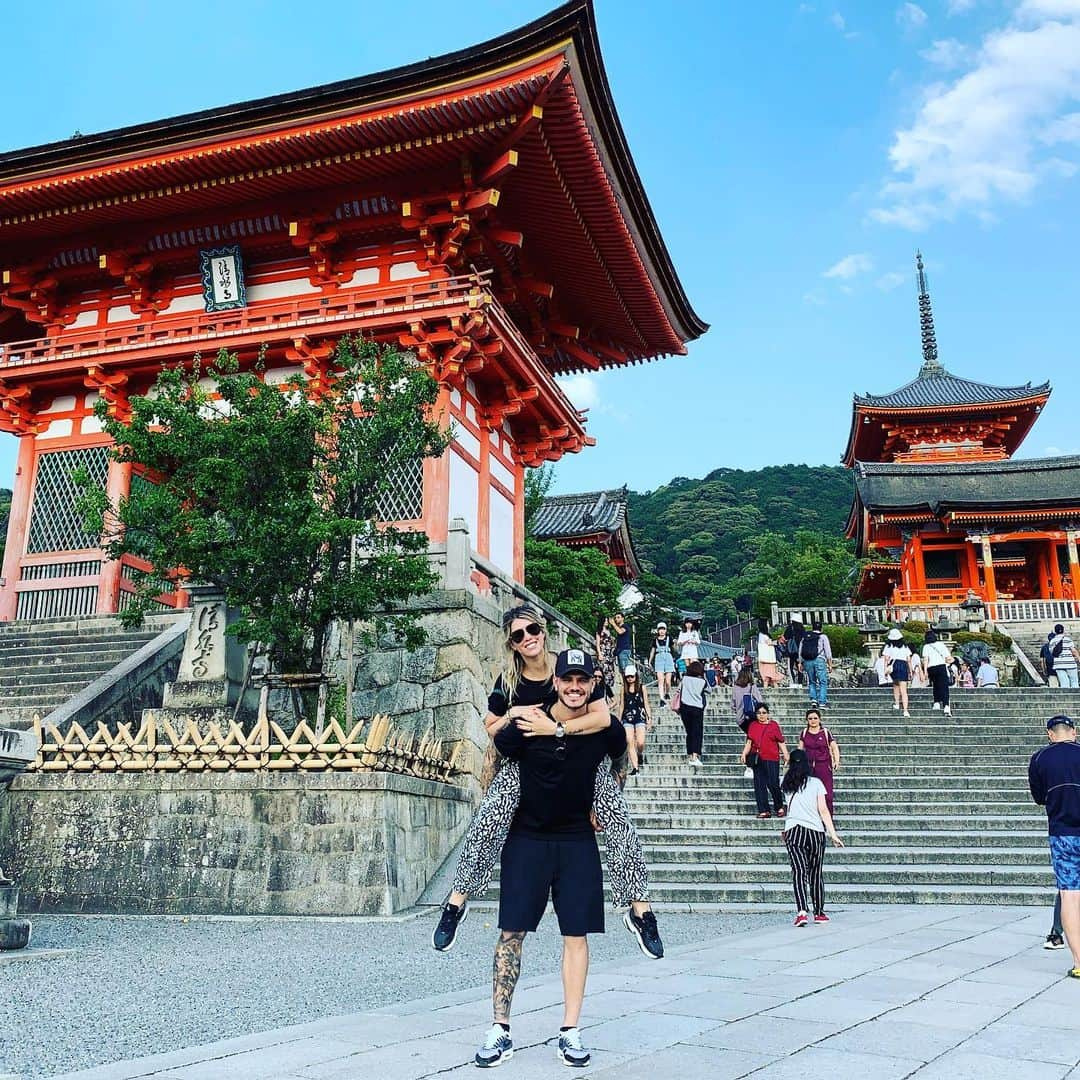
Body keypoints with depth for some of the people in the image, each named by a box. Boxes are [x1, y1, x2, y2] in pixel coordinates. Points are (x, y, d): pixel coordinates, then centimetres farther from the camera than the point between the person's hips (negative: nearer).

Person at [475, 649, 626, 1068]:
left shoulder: (607, 730, -8)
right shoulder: (525, 725, -15)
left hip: (577, 841, 1)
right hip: (527, 839, -1)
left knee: (576, 934, 3)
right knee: (510, 932, 0)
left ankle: (570, 1031, 14)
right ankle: (500, 1030, 10)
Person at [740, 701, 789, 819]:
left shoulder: (773, 725, 3)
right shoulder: (753, 726, 12)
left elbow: (781, 742, 2)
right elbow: (749, 742, 11)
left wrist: (785, 755, -7)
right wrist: (744, 754, -1)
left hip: (771, 759, -4)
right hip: (757, 760, 4)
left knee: (773, 784, -6)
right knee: (759, 785, 3)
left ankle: (779, 807, 16)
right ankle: (764, 811, 8)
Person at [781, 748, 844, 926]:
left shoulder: (786, 784, 9)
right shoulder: (816, 783, 4)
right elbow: (823, 810, -1)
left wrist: (790, 764, 53)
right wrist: (833, 835, 0)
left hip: (793, 831, 0)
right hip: (816, 831, 0)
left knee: (799, 872, -9)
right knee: (815, 874, 13)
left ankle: (802, 911, -26)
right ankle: (819, 913, 23)